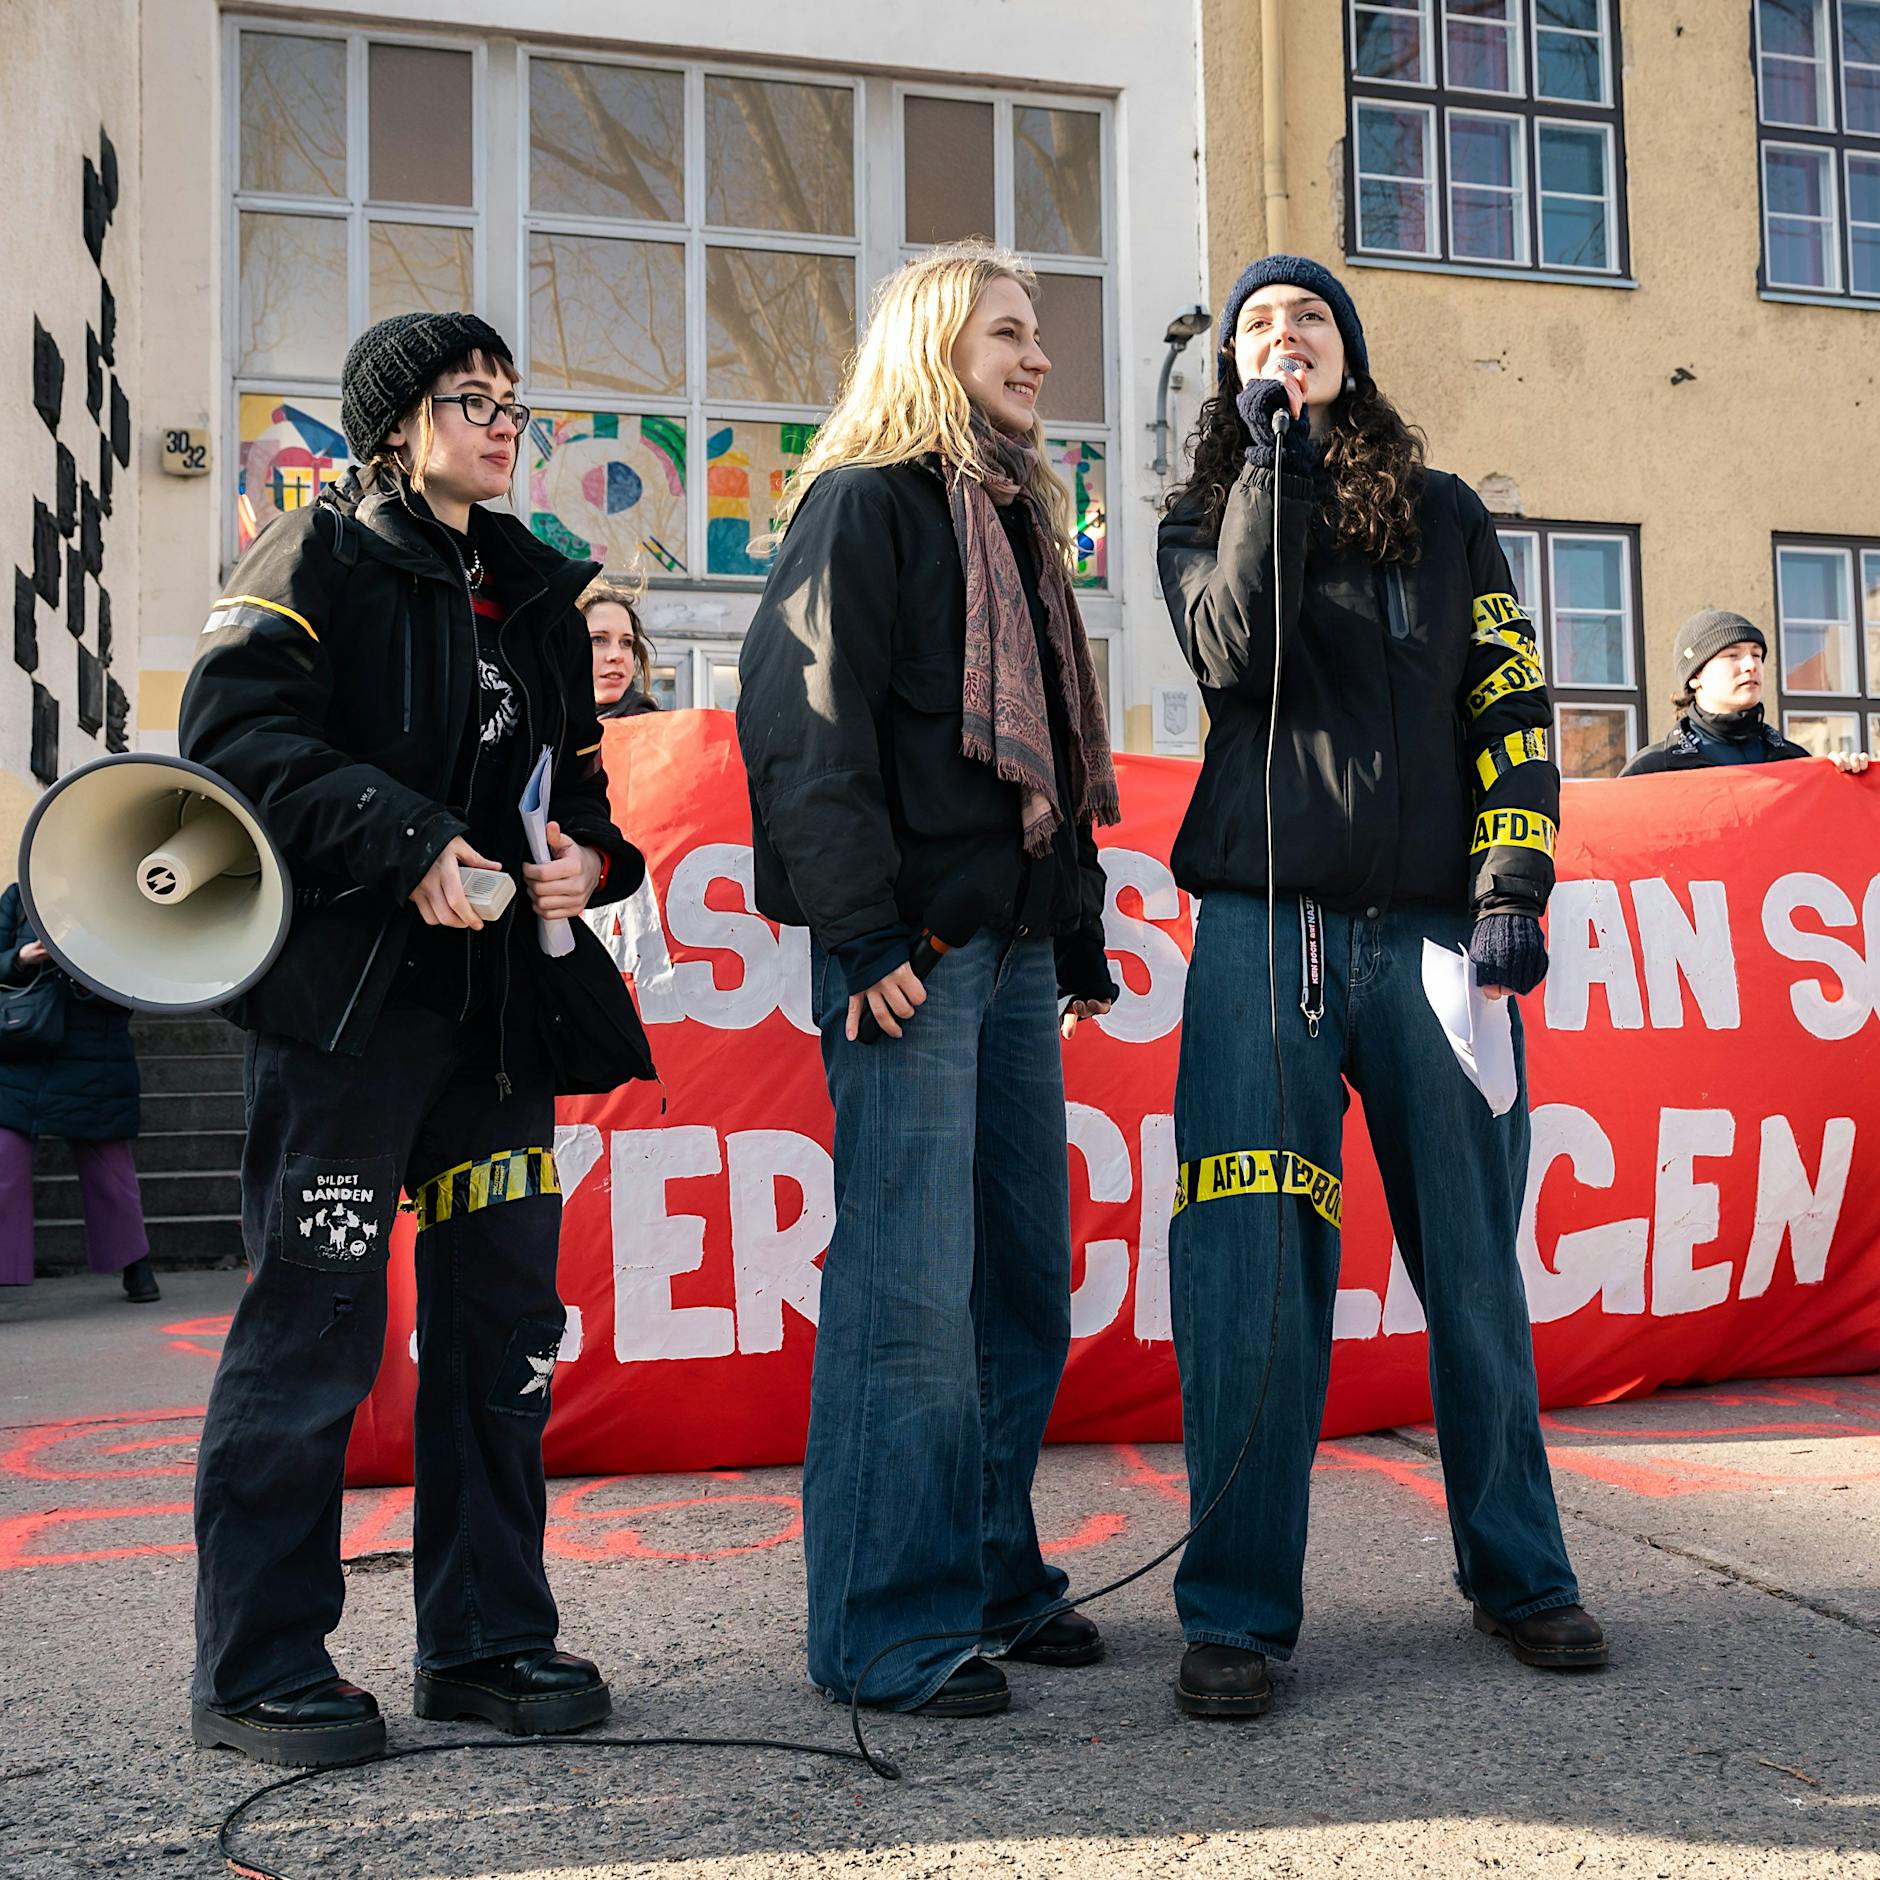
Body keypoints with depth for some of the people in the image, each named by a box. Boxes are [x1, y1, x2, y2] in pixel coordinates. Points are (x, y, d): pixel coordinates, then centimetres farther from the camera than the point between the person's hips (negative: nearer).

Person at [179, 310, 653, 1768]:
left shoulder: (538, 591, 21)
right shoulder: (323, 557, 2)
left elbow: (582, 773, 23)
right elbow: (237, 730, -11)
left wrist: (590, 856, 1)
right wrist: (407, 841, -21)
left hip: (504, 997, 7)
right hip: (348, 990, -6)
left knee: (503, 1320, 8)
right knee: (314, 1323, -4)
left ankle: (486, 1639, 20)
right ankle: (257, 1666, 9)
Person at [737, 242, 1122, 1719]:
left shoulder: (1021, 517, 23)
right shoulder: (863, 504, -2)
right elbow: (804, 725, -12)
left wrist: (1081, 933, 18)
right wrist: (863, 937, -18)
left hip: (1014, 943, 9)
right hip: (913, 947, -8)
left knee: (1025, 1269, 11)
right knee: (908, 1279, -7)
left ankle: (992, 1572, 24)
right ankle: (885, 1621, 3)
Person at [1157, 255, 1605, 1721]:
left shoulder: (1446, 515, 17)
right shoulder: (1206, 520, 14)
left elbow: (1510, 704, 10)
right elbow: (1235, 653, -7)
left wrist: (1513, 887, -3)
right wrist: (1273, 459, -5)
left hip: (1431, 928, 2)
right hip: (1265, 926, -1)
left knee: (1473, 1258, 6)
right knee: (1253, 1272, -6)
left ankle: (1519, 1572, 22)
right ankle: (1238, 1613, 4)